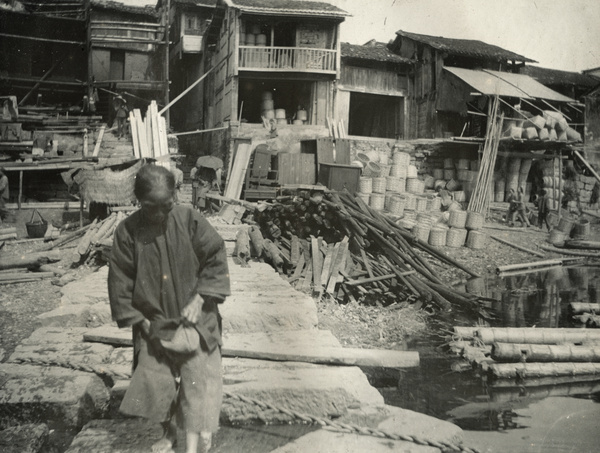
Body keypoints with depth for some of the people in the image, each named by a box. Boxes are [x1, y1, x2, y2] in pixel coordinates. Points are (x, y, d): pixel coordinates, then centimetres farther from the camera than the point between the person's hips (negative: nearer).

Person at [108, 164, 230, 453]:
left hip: (194, 320, -2)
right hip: (153, 323, 2)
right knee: (155, 381, 11)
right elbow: (120, 280, -3)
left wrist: (199, 299, -15)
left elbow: (216, 258, -7)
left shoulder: (189, 220, -11)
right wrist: (140, 321, -6)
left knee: (197, 379, -6)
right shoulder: (127, 231, -7)